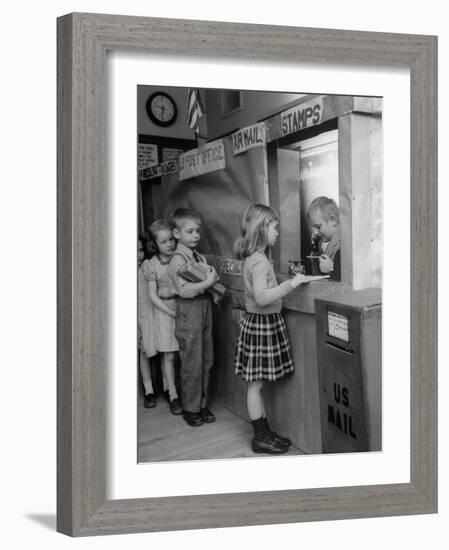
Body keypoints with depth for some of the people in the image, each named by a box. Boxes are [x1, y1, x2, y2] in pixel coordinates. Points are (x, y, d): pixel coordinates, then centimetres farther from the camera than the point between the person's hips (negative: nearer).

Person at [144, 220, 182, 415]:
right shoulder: (152, 265, -5)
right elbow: (153, 295, -5)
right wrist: (172, 312, -11)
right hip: (164, 309, -1)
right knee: (168, 356, 2)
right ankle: (173, 396, 13)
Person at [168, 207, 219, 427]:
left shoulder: (200, 257, 11)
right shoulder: (178, 259, -12)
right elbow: (184, 290, -21)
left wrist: (213, 282, -3)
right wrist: (207, 282, -23)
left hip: (205, 308, 7)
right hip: (189, 312, -7)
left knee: (206, 361, 12)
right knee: (192, 364, 0)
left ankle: (202, 404, 25)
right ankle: (190, 409, 14)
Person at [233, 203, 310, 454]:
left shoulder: (253, 258, 10)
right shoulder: (259, 261, -20)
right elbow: (262, 297, -28)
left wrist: (289, 281, 12)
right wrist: (290, 284, -24)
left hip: (262, 322, 10)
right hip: (261, 323, -10)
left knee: (257, 383, 15)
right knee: (256, 383, 1)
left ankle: (264, 432, 25)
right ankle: (261, 438, 11)